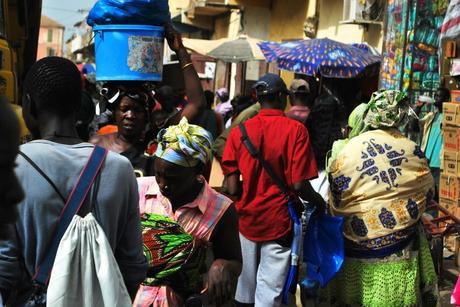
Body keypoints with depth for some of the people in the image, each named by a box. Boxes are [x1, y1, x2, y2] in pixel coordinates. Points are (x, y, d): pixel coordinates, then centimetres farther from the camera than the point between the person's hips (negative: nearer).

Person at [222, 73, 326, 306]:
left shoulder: (238, 131, -4)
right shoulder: (295, 129, -12)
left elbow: (232, 188, -6)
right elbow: (299, 185, -16)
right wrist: (319, 202, 4)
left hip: (247, 219, 4)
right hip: (279, 221, -3)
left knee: (245, 288, 19)